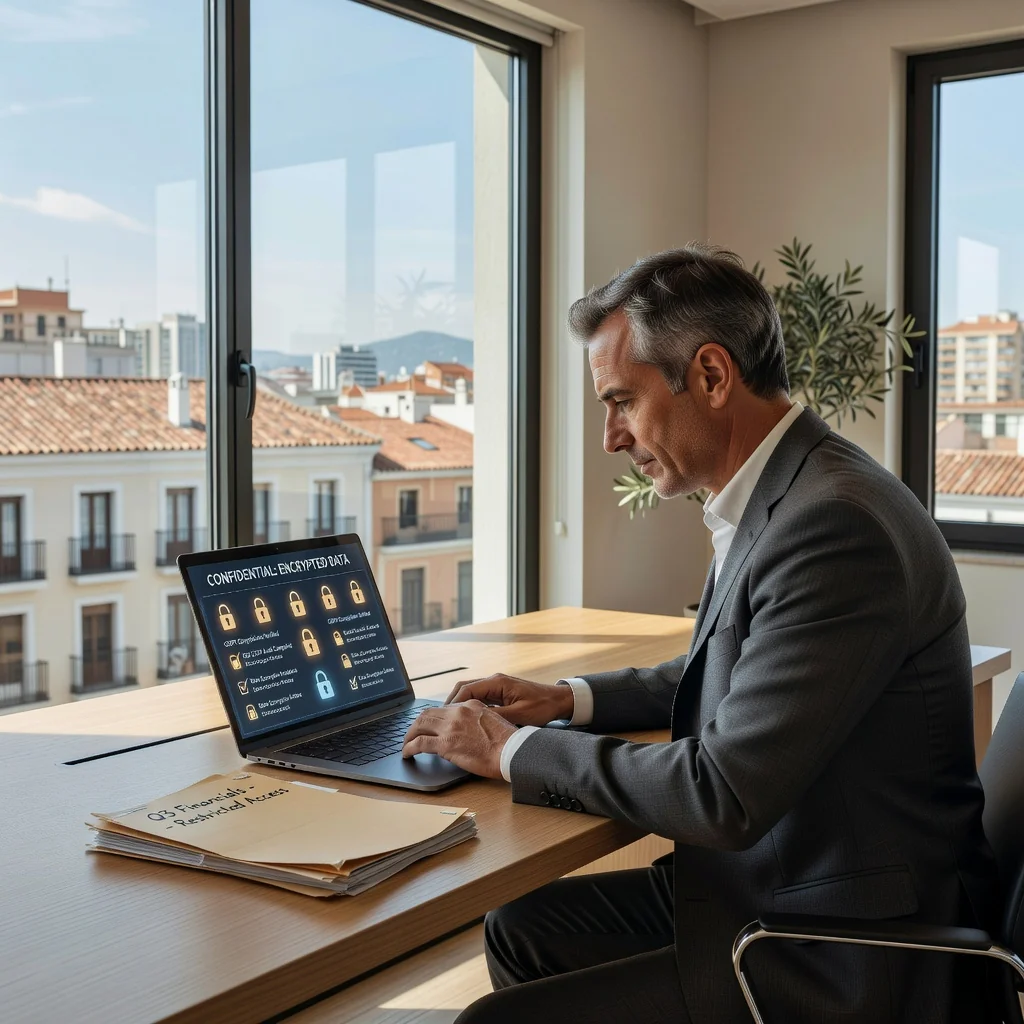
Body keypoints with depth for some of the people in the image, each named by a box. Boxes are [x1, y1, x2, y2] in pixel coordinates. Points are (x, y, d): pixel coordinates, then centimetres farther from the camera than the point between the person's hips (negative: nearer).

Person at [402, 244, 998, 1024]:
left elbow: (724, 795, -26)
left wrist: (515, 750, -14)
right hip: (771, 881, 9)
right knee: (523, 929, 13)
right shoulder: (784, 496, 5)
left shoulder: (835, 525, -26)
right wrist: (570, 699, 9)